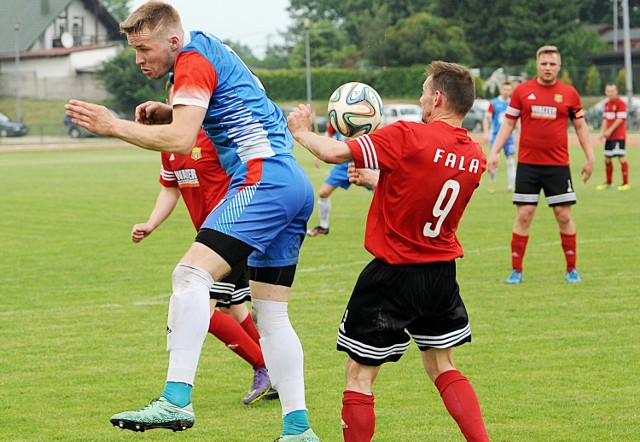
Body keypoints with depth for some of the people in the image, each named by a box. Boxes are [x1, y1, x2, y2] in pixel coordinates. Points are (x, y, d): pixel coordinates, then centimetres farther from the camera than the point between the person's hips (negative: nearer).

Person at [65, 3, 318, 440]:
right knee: (271, 315, 12)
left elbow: (181, 140, -16)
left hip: (264, 176, -11)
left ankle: (176, 400, -33)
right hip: (295, 184, 11)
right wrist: (166, 112, 17)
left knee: (192, 272, -22)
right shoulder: (210, 50, 23)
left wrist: (114, 126, -11)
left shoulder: (193, 61, -7)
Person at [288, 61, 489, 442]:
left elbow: (334, 153, -21)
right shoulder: (475, 156, 0)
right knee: (443, 369, 19)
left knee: (360, 375, 5)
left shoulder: (406, 137, -20)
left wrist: (302, 132, -1)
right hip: (442, 274, 6)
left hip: (393, 275, -6)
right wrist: (374, 178, 24)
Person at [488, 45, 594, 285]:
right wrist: (494, 152, -2)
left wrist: (590, 157, 4)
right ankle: (516, 270, 6)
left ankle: (572, 269, 13)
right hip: (527, 164, 0)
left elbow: (580, 126, 10)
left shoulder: (569, 93, 3)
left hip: (558, 165, 0)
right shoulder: (522, 90, 2)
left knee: (564, 216, 1)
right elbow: (508, 123, 7)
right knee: (523, 215, -1)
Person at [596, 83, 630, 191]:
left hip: (619, 136, -8)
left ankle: (626, 183, -8)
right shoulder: (607, 104, 14)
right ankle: (609, 183, 21)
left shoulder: (621, 103, -9)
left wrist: (610, 131, -16)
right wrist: (602, 132, 4)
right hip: (609, 137, 8)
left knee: (621, 157, -11)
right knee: (607, 159, 10)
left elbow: (620, 119, -15)